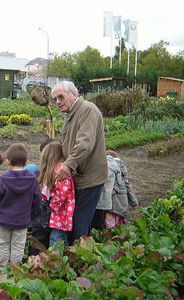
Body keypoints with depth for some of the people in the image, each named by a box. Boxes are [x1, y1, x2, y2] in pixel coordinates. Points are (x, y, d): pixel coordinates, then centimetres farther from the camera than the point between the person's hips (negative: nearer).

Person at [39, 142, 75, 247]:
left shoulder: (61, 168, -13)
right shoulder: (56, 169, 20)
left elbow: (63, 191, -23)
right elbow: (47, 193, 25)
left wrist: (53, 206, -13)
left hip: (60, 215, -10)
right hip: (57, 216, 10)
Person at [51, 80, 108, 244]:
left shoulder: (88, 109, -13)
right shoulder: (70, 116, 19)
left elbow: (86, 142, -26)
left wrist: (70, 163, -32)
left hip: (89, 178, -9)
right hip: (76, 177, 9)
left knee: (80, 225, -3)